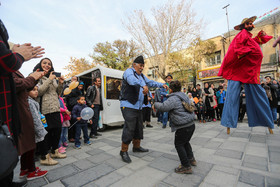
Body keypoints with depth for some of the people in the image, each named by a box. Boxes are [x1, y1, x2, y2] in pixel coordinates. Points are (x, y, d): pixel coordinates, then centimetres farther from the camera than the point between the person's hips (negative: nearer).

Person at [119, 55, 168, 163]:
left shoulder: (141, 75, 18)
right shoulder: (129, 71, -8)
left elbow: (150, 82, 21)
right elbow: (132, 79, -31)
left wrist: (162, 85, 7)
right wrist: (143, 85, -48)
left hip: (138, 107, 9)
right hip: (128, 106, -9)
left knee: (139, 128, 17)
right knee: (129, 128, -9)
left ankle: (136, 147, 36)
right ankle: (124, 151, 9)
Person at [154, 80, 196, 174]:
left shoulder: (173, 98, -16)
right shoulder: (184, 96, 13)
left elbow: (163, 107, -23)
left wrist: (154, 103, -4)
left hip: (183, 127, -10)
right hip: (191, 124, 10)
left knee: (179, 144, 6)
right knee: (185, 142, 27)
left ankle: (186, 167, 14)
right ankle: (191, 159, 40)